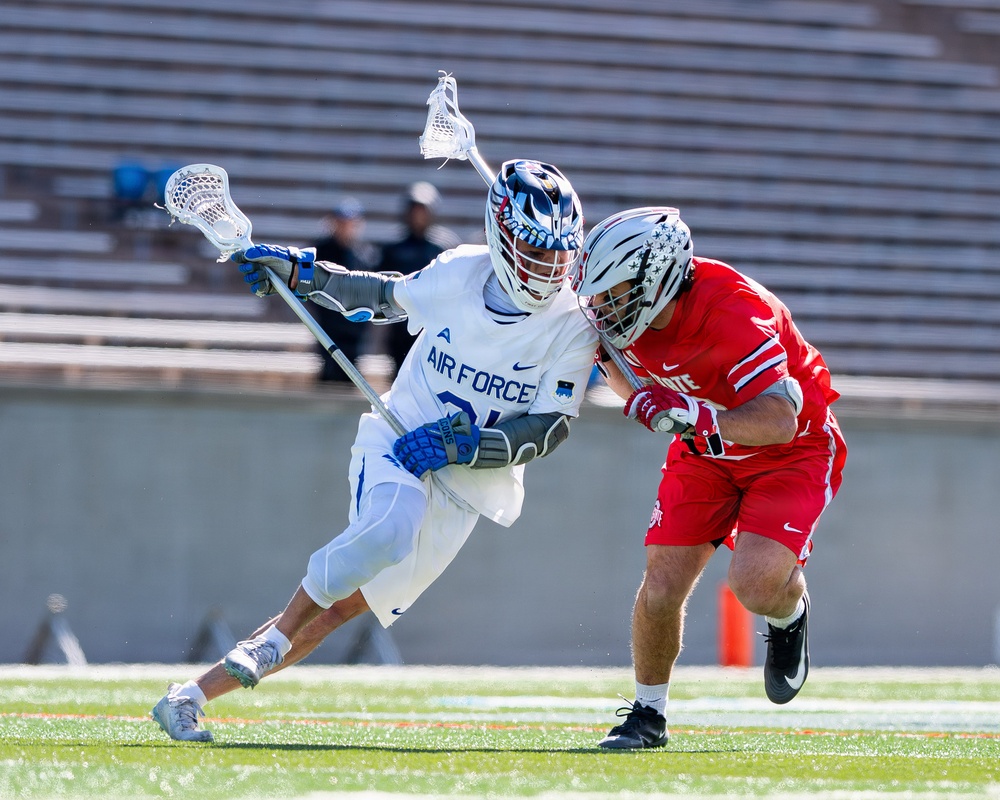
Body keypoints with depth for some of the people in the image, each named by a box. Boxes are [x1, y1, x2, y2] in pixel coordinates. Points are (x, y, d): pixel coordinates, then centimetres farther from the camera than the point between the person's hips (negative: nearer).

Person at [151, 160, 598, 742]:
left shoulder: (572, 328, -9)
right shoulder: (457, 274, -4)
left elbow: (549, 430, -10)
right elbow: (389, 296, 16)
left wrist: (458, 446, -20)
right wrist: (301, 272, 9)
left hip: (470, 480, 0)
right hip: (397, 445, 0)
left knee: (349, 603, -5)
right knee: (389, 531, -34)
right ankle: (274, 638, -14)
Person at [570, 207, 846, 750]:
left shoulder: (733, 311, -36)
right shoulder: (634, 314, -15)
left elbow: (779, 420, -41)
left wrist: (697, 418, -53)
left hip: (791, 452, -6)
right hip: (706, 452, 6)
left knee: (755, 584, -24)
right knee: (661, 586, -5)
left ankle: (790, 615, 14)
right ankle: (648, 714, 16)